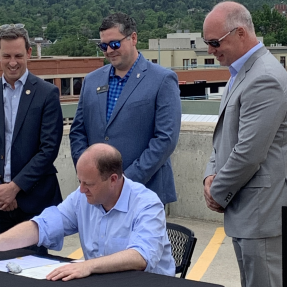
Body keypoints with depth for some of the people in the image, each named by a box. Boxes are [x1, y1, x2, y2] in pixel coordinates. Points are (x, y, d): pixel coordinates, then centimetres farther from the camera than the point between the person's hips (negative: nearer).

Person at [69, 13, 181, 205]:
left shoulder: (163, 80, -4)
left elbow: (166, 138, -11)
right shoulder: (92, 80, 11)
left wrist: (129, 180, -14)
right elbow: (78, 131, 14)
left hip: (145, 190, -4)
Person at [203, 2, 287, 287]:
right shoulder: (241, 73, 13)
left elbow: (250, 153, -22)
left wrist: (218, 193, -9)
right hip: (246, 210, 10)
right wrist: (211, 175, 5)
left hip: (261, 211, -10)